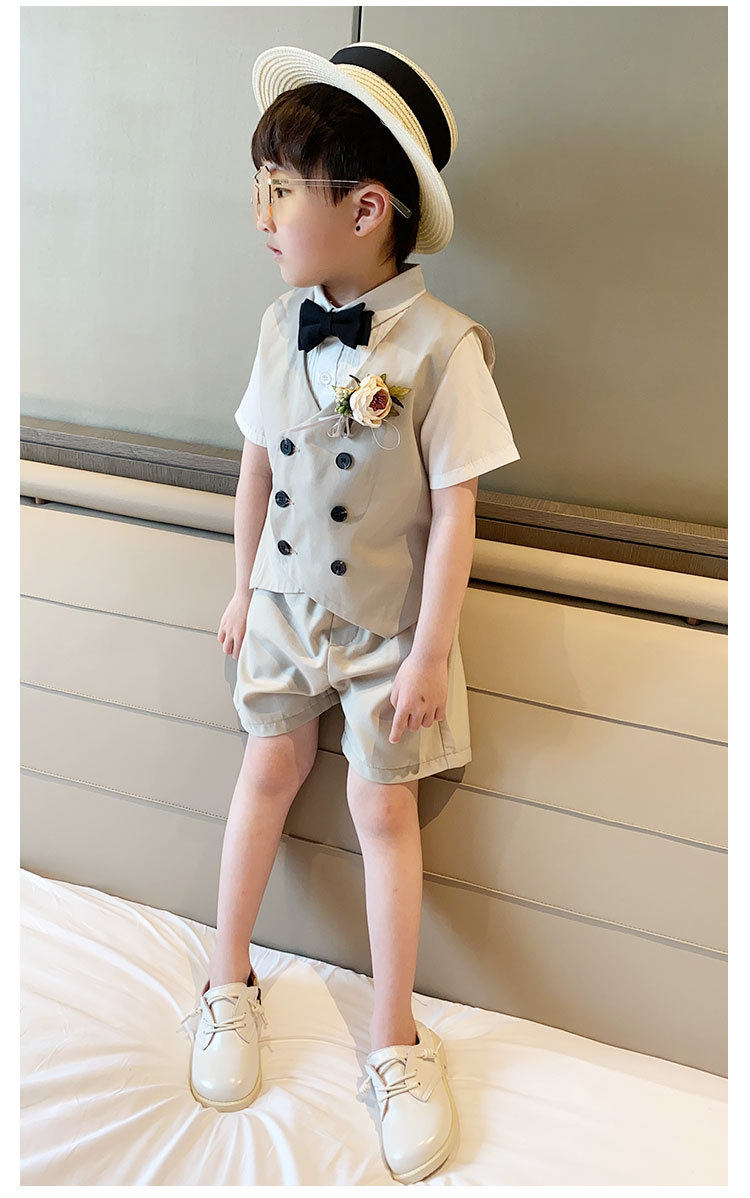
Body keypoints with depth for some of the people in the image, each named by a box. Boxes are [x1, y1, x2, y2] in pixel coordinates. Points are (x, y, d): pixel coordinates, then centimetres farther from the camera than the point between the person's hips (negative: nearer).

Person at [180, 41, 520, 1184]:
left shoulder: (440, 344, -20)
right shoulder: (285, 320, -3)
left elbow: (454, 510, -17)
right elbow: (259, 461, 6)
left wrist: (431, 652, -15)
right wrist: (244, 586, 11)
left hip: (386, 621, -4)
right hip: (288, 604, 4)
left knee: (382, 803, 5)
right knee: (269, 769, 14)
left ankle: (396, 1041, 24)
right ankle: (230, 984, 33)